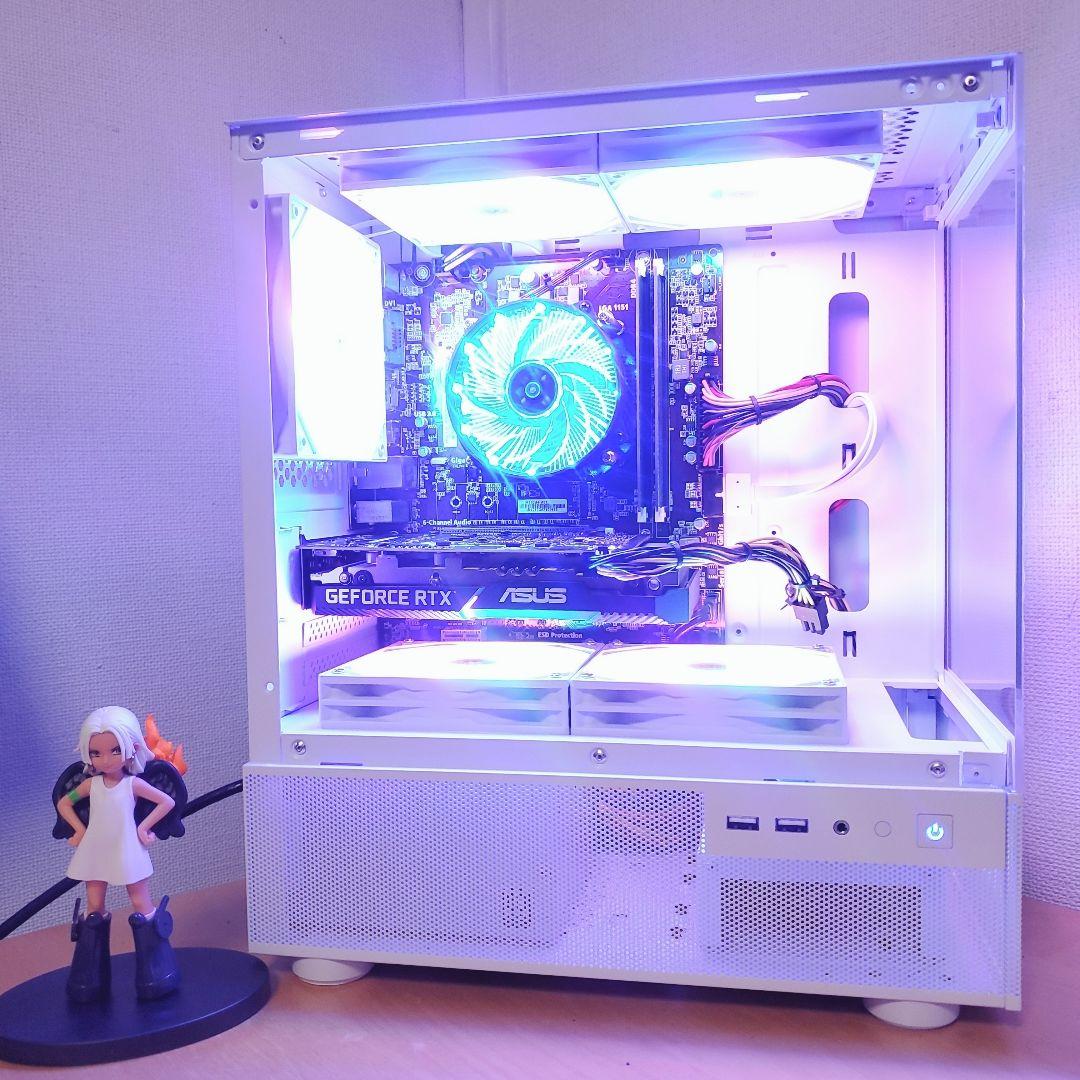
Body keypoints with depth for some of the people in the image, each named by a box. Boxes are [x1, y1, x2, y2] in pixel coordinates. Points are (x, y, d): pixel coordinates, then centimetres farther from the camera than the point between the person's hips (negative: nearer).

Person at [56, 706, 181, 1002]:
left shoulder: (133, 783, -10)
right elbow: (63, 804, 12)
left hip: (127, 853, -3)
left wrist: (144, 827, -10)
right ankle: (90, 978, 22)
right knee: (94, 907, 9)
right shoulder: (91, 783, -2)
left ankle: (154, 973, 12)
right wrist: (79, 830, 3)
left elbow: (166, 802, -6)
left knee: (142, 905, 2)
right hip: (95, 853, 3)